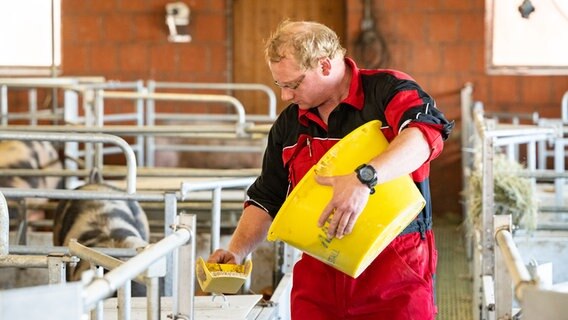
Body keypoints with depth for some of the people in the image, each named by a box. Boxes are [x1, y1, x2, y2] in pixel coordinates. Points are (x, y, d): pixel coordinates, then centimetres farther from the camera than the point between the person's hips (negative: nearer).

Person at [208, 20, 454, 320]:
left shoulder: (387, 90, -8)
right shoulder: (288, 124, 11)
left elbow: (427, 131, -29)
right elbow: (266, 200, 18)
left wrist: (364, 178, -42)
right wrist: (236, 251, 1)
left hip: (396, 272, -5)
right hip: (318, 278, 5)